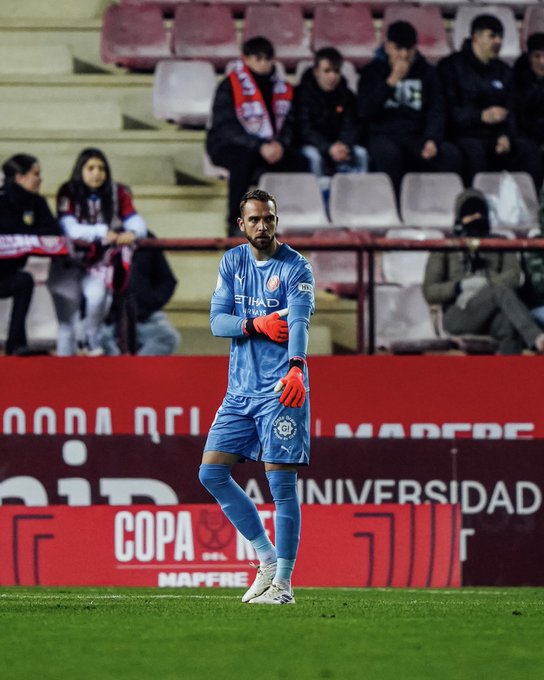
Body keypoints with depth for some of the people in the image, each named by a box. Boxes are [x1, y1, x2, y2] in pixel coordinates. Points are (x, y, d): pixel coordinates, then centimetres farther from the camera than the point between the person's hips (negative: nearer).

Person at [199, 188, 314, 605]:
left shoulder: (295, 268, -8)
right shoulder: (232, 262, 9)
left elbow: (298, 321, -25)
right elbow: (217, 322, 4)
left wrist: (295, 368, -43)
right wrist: (256, 325, -16)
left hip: (282, 389, -6)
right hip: (240, 388, 6)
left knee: (281, 481, -9)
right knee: (212, 472, 2)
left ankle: (283, 582, -3)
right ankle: (268, 558, 14)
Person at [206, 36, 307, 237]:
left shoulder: (282, 88, 8)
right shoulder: (229, 87, -9)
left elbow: (288, 123, 10)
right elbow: (227, 127, -16)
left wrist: (280, 145, -15)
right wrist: (260, 147, -26)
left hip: (270, 147, 5)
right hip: (227, 146, -5)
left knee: (298, 163, -22)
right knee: (243, 160, -39)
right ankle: (235, 223, -31)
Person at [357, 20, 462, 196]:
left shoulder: (426, 72, 14)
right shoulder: (373, 71, 7)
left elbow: (436, 111, 7)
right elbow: (365, 110, -7)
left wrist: (432, 140, -13)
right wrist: (392, 81, -11)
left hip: (417, 138, 3)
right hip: (383, 137, -2)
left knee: (451, 155, -27)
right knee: (388, 153, -39)